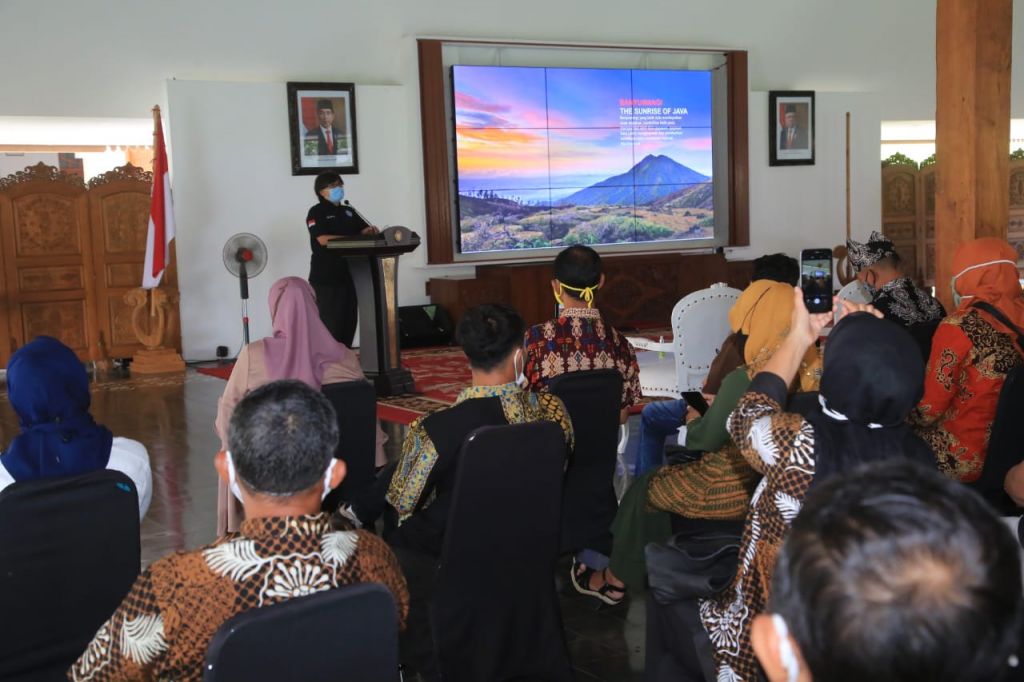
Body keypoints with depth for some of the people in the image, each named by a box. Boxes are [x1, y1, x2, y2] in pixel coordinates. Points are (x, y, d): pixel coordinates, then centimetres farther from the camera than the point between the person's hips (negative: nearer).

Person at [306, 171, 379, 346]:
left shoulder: (349, 211, 17)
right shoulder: (316, 212, -3)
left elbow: (364, 230, 14)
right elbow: (323, 239, -17)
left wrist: (370, 231, -11)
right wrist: (354, 238, -22)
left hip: (349, 273, 6)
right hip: (326, 277, -6)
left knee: (350, 320, 8)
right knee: (330, 322, -6)